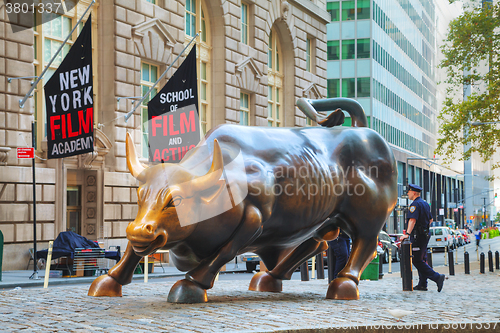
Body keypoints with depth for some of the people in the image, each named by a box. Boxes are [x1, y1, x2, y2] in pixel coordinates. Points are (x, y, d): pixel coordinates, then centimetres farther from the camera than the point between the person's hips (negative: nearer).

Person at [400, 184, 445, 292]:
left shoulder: (415, 204, -14)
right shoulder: (425, 204, 16)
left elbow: (413, 220, -27)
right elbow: (430, 219, 24)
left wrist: (407, 233, -34)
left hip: (418, 236, -10)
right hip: (425, 235, 10)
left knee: (417, 261, -9)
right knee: (421, 260, 12)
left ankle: (437, 277, -16)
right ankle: (422, 284, 14)